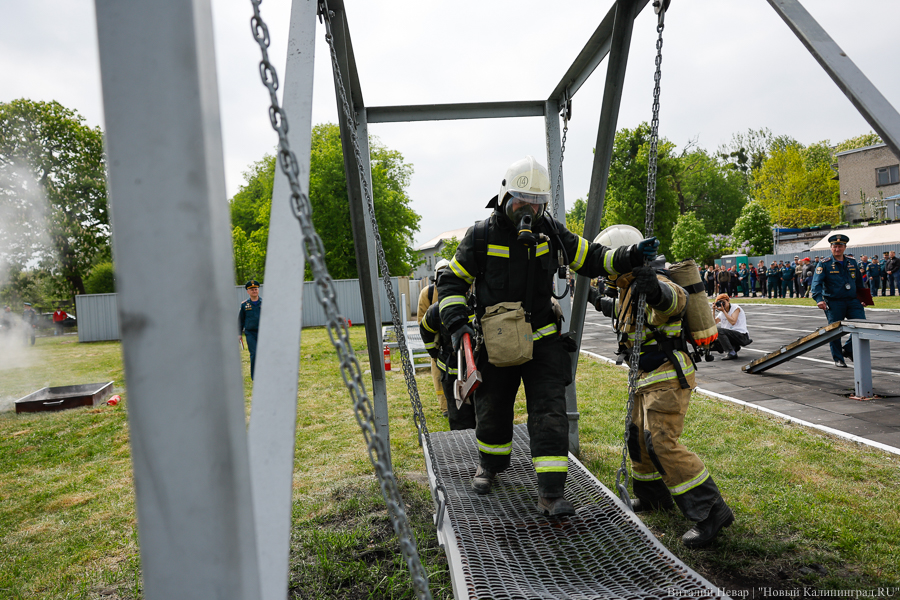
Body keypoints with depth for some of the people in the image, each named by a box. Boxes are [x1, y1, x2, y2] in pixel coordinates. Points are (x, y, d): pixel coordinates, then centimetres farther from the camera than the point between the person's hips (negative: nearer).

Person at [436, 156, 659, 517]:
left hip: (543, 341, 1)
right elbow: (452, 281, -1)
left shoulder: (551, 232, -2)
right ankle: (490, 465, 44)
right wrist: (457, 323, -14)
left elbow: (592, 259, 7)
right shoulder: (482, 236, -9)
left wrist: (630, 257, -11)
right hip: (496, 342, 0)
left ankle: (551, 494, -1)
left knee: (549, 414, -7)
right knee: (492, 411, 16)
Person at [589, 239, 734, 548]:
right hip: (648, 379, 10)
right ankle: (654, 497, 36)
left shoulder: (656, 282, -20)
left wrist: (655, 289, -66)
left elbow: (674, 298, -46)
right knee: (638, 437, 18)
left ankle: (710, 511, -9)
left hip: (668, 378, -10)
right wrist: (606, 305, 45)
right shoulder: (631, 289, 12)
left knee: (662, 443, -17)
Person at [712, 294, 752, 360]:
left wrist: (723, 310, -14)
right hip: (731, 335, 8)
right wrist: (714, 310, 2)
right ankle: (734, 347, 2)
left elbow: (733, 322, -18)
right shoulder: (721, 313, 16)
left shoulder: (736, 308, -2)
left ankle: (731, 353, -26)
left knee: (718, 330, -28)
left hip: (741, 335, -8)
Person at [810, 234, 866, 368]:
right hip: (834, 303, -4)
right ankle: (838, 358, 14)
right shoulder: (824, 264, -2)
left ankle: (848, 349, 15)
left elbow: (859, 283, 23)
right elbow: (816, 283, -11)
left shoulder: (852, 263, 13)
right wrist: (819, 299, -24)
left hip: (852, 301, 4)